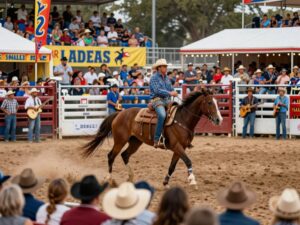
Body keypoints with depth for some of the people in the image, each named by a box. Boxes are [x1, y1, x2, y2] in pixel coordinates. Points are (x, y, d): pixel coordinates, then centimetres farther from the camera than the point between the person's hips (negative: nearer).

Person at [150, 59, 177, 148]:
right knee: (162, 115, -35)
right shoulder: (154, 78, -4)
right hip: (157, 100, -8)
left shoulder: (166, 78, 19)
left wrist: (173, 93, -3)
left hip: (167, 100, 8)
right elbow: (157, 90, -17)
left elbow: (171, 89, 20)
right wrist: (169, 93, -22)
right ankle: (157, 140, -35)